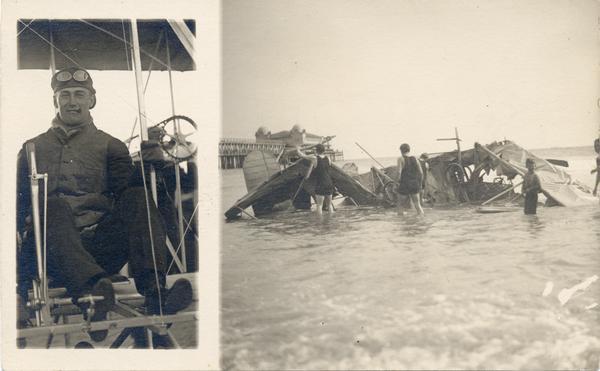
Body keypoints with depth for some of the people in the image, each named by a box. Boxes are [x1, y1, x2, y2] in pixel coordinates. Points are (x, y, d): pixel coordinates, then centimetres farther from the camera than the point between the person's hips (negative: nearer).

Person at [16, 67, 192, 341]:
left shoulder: (110, 146, 23)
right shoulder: (33, 148, 26)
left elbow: (127, 186, 6)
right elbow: (16, 201, 20)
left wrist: (147, 166, -15)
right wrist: (14, 231, -2)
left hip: (98, 247, 1)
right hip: (49, 252, 0)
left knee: (137, 198, -26)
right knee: (54, 206, -33)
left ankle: (154, 293, -42)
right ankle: (91, 290, -59)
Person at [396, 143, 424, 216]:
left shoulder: (401, 159, -7)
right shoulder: (415, 159, 5)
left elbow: (399, 172, -17)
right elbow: (421, 172, 5)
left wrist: (398, 182, -6)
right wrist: (420, 184, 15)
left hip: (404, 185, -4)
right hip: (415, 184, 4)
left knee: (400, 205, 9)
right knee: (417, 205, 12)